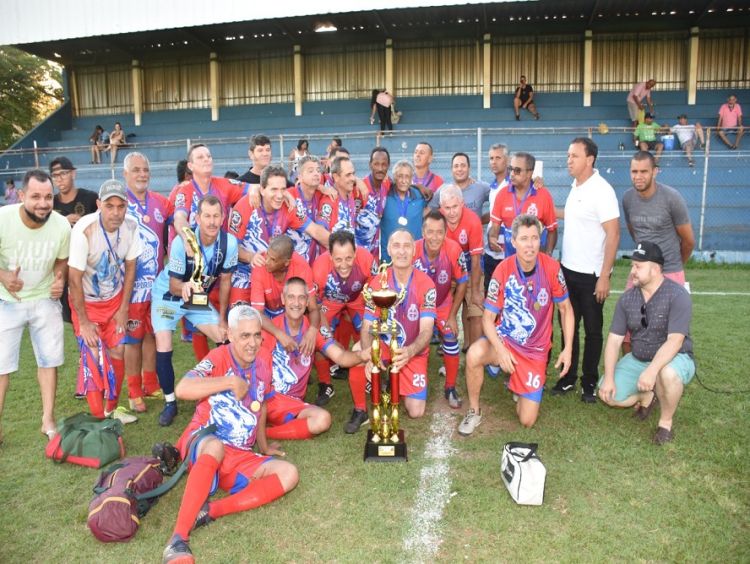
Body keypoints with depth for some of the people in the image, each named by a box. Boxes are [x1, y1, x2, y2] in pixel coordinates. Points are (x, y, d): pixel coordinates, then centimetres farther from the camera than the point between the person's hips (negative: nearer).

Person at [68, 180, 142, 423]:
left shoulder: (130, 226, -16)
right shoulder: (84, 230, -29)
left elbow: (130, 266, -2)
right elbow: (74, 279, -22)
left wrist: (124, 308, -1)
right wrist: (84, 321, -16)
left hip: (115, 298, 4)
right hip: (87, 302, -4)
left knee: (117, 351, 6)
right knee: (93, 358, -9)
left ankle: (112, 408, 24)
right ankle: (98, 418, 4)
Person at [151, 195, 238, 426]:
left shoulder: (230, 242, -22)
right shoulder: (181, 242, -30)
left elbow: (224, 281, -8)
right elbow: (174, 286, -24)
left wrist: (222, 319, -4)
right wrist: (185, 287, -49)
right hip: (168, 295, -3)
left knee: (225, 339, -3)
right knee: (163, 350, -14)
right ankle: (170, 402, 6)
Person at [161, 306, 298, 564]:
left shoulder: (263, 363, 5)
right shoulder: (219, 357, -11)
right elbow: (182, 389, -28)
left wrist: (263, 446, 25)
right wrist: (231, 381, -27)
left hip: (240, 457, 6)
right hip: (202, 442, -5)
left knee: (289, 474, -16)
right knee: (216, 446, -41)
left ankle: (210, 511, -28)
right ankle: (178, 539, -41)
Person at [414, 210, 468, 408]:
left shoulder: (454, 249, -30)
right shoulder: (412, 251, -33)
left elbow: (462, 283, -13)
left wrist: (453, 316, -11)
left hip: (443, 304, 0)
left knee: (451, 339, -8)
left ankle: (450, 388, 11)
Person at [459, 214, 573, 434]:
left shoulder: (551, 267, -14)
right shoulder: (503, 270, -17)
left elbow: (565, 308, 1)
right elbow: (488, 318, -13)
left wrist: (568, 348, -6)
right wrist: (500, 351, -27)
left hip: (535, 350, 1)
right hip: (504, 339, -1)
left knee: (527, 421, -1)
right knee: (474, 354, -36)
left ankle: (520, 386, 34)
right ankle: (474, 412, -10)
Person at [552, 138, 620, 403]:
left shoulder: (601, 190, -15)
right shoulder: (575, 187, 8)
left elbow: (613, 234, -18)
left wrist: (604, 277, -20)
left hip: (591, 275, -7)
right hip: (568, 271, 7)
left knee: (592, 330, 7)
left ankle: (589, 383, 20)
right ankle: (568, 377, 26)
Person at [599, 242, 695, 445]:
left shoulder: (677, 295, -19)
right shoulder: (627, 298, -5)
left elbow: (674, 341, -28)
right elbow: (614, 339, -5)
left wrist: (652, 370, -41)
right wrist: (609, 377, -15)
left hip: (674, 360, -5)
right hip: (637, 360, 5)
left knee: (667, 374, -40)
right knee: (607, 394, -12)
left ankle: (666, 422, -10)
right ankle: (647, 397, 19)